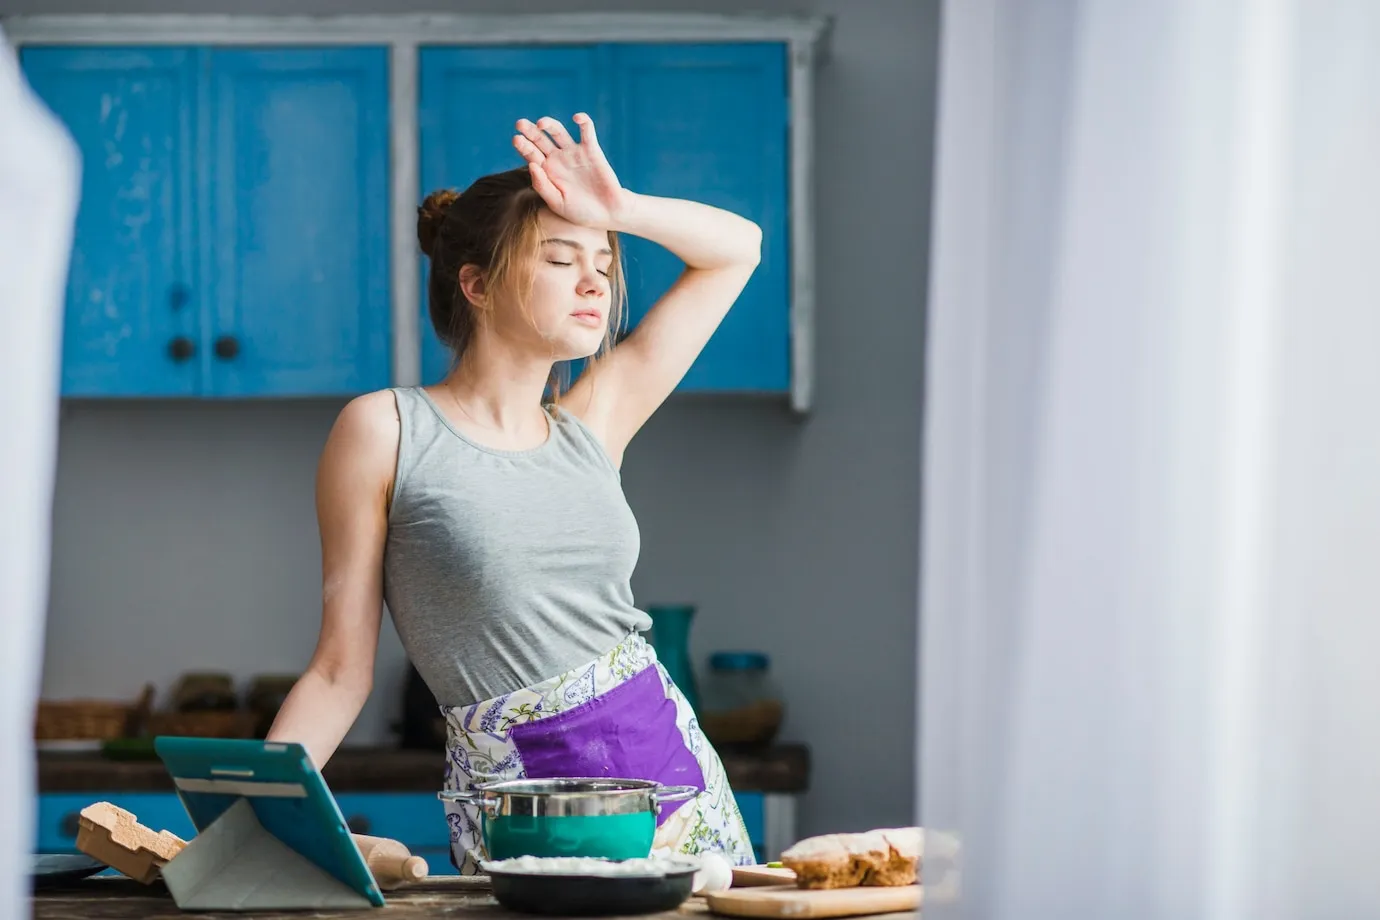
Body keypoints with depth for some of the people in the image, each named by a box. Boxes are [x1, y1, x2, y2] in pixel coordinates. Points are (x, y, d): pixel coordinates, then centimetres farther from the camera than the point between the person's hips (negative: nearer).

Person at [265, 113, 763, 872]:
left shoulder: (591, 424, 11)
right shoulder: (385, 431, -1)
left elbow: (736, 246, 20)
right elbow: (340, 671, 0)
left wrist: (618, 210, 4)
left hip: (671, 769, 5)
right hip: (520, 815, -5)